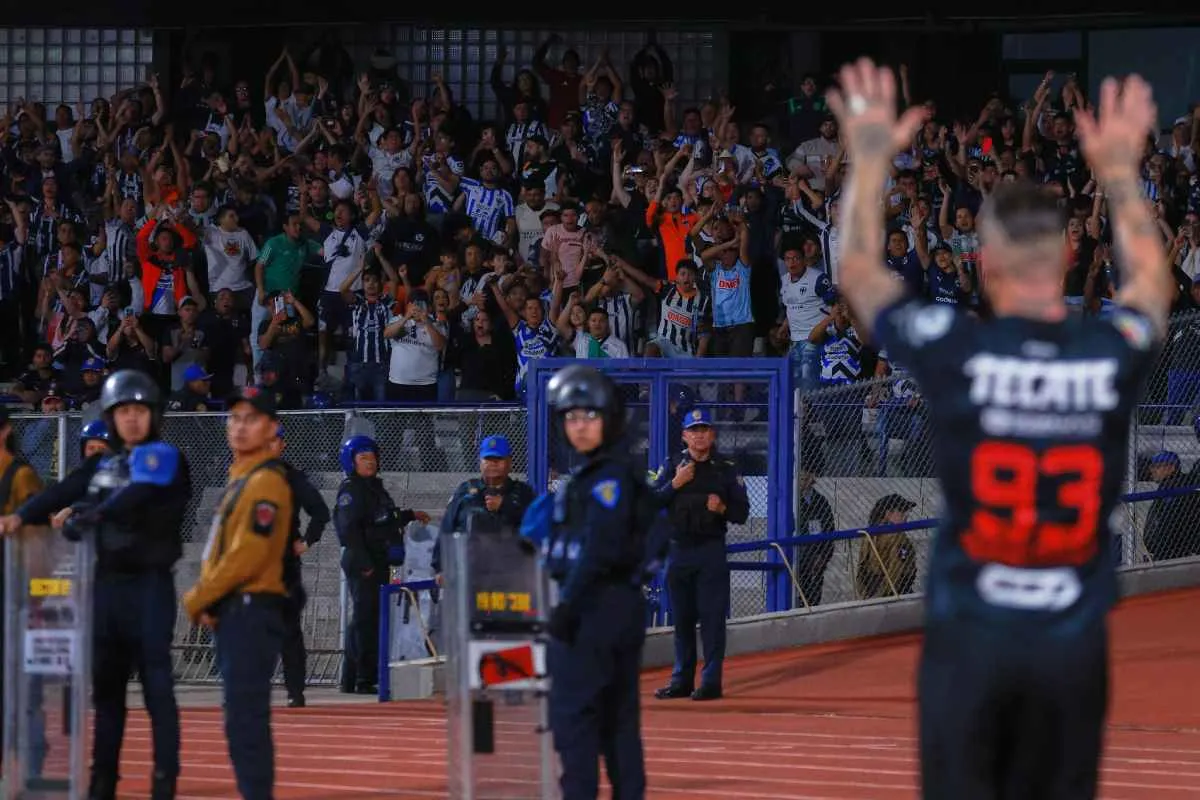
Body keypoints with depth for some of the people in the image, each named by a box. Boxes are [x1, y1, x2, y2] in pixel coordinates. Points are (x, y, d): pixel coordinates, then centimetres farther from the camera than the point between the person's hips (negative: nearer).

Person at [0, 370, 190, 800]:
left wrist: (84, 515, -15)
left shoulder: (165, 457, -5)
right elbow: (62, 493, 1)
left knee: (157, 684, -7)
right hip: (108, 583, 7)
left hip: (150, 584, -6)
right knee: (106, 684, 10)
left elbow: (133, 500, -19)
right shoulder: (102, 465, 14)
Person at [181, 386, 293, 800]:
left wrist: (197, 599, -11)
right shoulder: (240, 478, 18)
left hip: (251, 612, -10)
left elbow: (246, 556, -20)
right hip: (232, 612, 10)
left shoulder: (266, 482, -13)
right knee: (241, 720, 13)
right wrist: (206, 600, 5)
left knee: (245, 720, -13)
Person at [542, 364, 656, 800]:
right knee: (619, 716, 11)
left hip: (595, 607, -10)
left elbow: (600, 550, -21)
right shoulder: (587, 475, 16)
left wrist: (567, 606, -22)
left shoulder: (610, 477, -13)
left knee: (573, 713, -9)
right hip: (623, 605, 10)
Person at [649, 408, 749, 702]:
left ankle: (711, 680, -4)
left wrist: (722, 509, -16)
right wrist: (675, 484, -15)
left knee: (712, 616, -6)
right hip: (678, 549, 2)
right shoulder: (672, 466, 7)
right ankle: (682, 680, 15)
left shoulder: (726, 469, 4)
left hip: (711, 550, -2)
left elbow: (742, 512, 3)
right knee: (682, 618, 8)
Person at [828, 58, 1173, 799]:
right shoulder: (1115, 355, -6)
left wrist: (871, 160, 17)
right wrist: (1121, 172, 29)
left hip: (971, 634, -1)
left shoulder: (955, 353, -11)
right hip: (1073, 639, 1)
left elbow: (861, 272, 9)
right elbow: (1152, 282, 20)